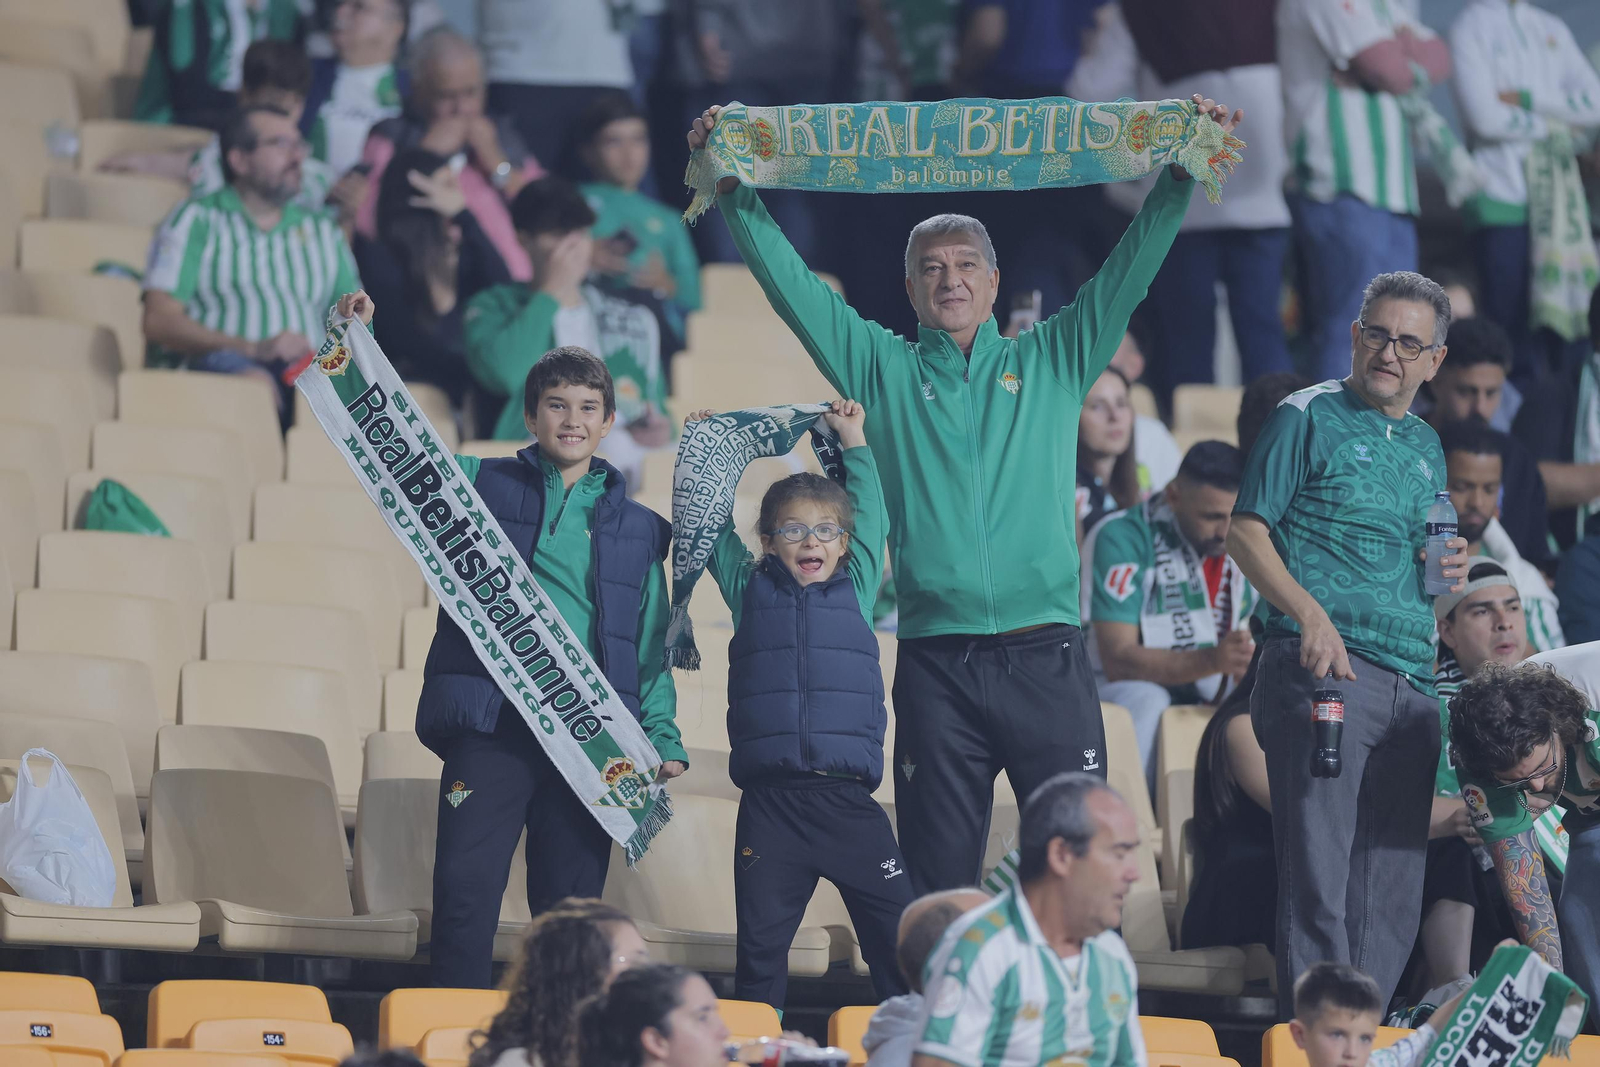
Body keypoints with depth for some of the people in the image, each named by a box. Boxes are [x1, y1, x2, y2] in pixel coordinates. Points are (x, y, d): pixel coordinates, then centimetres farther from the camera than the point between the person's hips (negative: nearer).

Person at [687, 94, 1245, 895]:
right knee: (937, 878, 1)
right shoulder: (882, 370, 13)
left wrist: (1183, 172, 1)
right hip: (937, 669, 0)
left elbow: (1131, 268, 10)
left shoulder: (1051, 364, 14)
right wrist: (732, 186, 2)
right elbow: (788, 281, 9)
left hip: (1045, 657, 0)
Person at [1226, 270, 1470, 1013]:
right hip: (1324, 671, -7)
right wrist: (1310, 615, -19)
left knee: (1392, 897, 5)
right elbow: (1246, 534, -4)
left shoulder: (1426, 446, 22)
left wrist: (1449, 572, 6)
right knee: (1319, 877, -11)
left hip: (1413, 684, 7)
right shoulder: (1309, 418, 2)